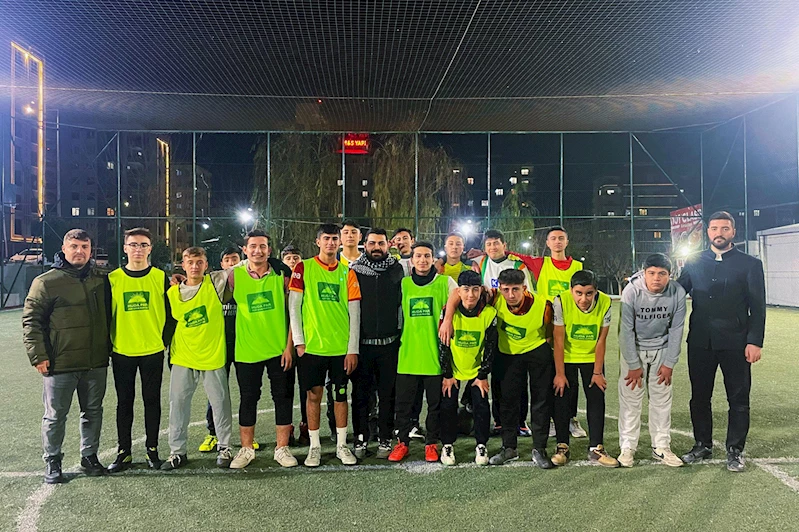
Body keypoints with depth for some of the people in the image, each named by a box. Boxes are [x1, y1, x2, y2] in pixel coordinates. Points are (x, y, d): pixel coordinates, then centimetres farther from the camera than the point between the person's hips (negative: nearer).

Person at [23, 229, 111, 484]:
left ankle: (89, 456, 29)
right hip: (60, 364, -3)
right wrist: (38, 355, -9)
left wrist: (109, 347, 14)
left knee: (93, 412, 13)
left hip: (96, 363, 4)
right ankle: (52, 462, 25)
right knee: (55, 415, 9)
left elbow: (109, 316, 18)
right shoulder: (46, 282, -5)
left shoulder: (101, 280, 6)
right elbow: (31, 320, -5)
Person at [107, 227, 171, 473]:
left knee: (152, 400, 8)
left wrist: (166, 340, 0)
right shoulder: (113, 278, 1)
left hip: (153, 352, 0)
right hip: (122, 352, 1)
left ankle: (152, 450, 20)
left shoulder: (161, 278, 0)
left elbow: (170, 313, 4)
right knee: (124, 402, 9)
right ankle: (124, 452, 21)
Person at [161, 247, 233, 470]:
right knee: (178, 404, 8)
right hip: (183, 358, 3)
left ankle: (224, 448, 21)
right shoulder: (173, 292, 4)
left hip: (213, 357, -2)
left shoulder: (215, 283, -5)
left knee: (220, 403, 6)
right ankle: (177, 451, 21)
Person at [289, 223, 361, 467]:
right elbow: (293, 306, 0)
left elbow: (354, 313, 3)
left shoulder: (347, 272, 5)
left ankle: (342, 445, 21)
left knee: (340, 394, 9)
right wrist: (298, 341, -6)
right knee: (314, 394, 6)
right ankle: (314, 446, 19)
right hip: (312, 345, -1)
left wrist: (353, 348, -2)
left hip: (342, 346, 2)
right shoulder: (304, 268, 1)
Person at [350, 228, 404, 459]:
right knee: (361, 393, 6)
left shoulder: (397, 270, 6)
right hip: (362, 342, 0)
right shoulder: (354, 270, 4)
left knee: (387, 394, 7)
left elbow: (404, 302, 11)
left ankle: (385, 439, 18)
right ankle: (360, 438, 18)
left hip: (389, 343, 1)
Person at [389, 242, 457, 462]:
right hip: (408, 354, 2)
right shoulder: (403, 284, 8)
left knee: (435, 403, 8)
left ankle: (431, 443, 23)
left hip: (435, 354, -2)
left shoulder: (445, 282, 1)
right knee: (404, 401, 8)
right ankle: (402, 442, 23)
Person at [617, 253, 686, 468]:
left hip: (662, 349, 2)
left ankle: (661, 446, 19)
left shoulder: (677, 293, -17)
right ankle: (627, 447, 9)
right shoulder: (631, 291, -23)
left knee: (662, 399, 6)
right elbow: (626, 330, -17)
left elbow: (676, 329, -7)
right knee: (630, 398, -1)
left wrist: (669, 363, -5)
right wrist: (634, 365, -14)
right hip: (634, 348, -2)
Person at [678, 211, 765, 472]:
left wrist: (755, 342, -9)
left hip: (735, 343, -2)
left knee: (738, 399, 6)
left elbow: (758, 307, -3)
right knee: (699, 397, 11)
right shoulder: (694, 262, 8)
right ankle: (702, 445, 26)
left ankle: (735, 450, 21)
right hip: (700, 342, 2)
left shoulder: (750, 264, 1)